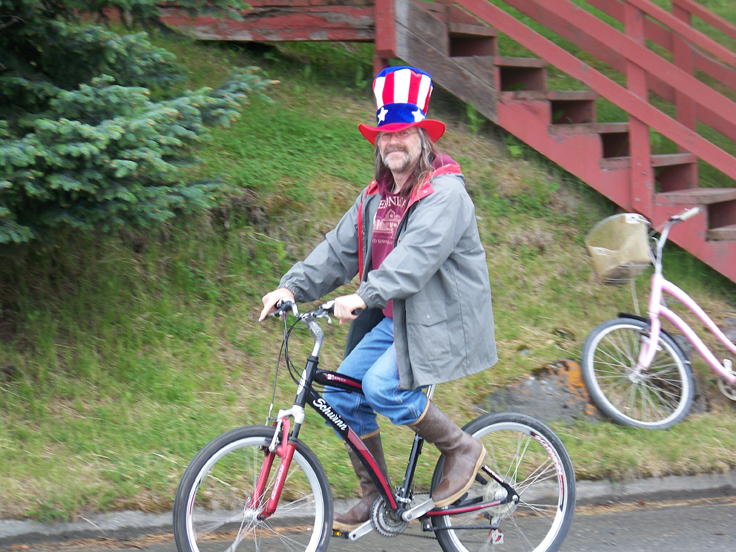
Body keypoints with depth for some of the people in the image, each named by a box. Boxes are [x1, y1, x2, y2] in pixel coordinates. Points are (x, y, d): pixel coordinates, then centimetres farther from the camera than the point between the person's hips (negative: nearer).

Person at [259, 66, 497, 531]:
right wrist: (292, 287, -6)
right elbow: (338, 249, 9)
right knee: (342, 393, -2)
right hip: (394, 319, 8)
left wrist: (366, 296, -40)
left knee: (383, 385, -25)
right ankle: (376, 495, 11)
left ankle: (462, 447, -3)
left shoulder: (445, 193, -15)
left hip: (441, 319, -8)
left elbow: (417, 255, -29)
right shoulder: (376, 198, 12)